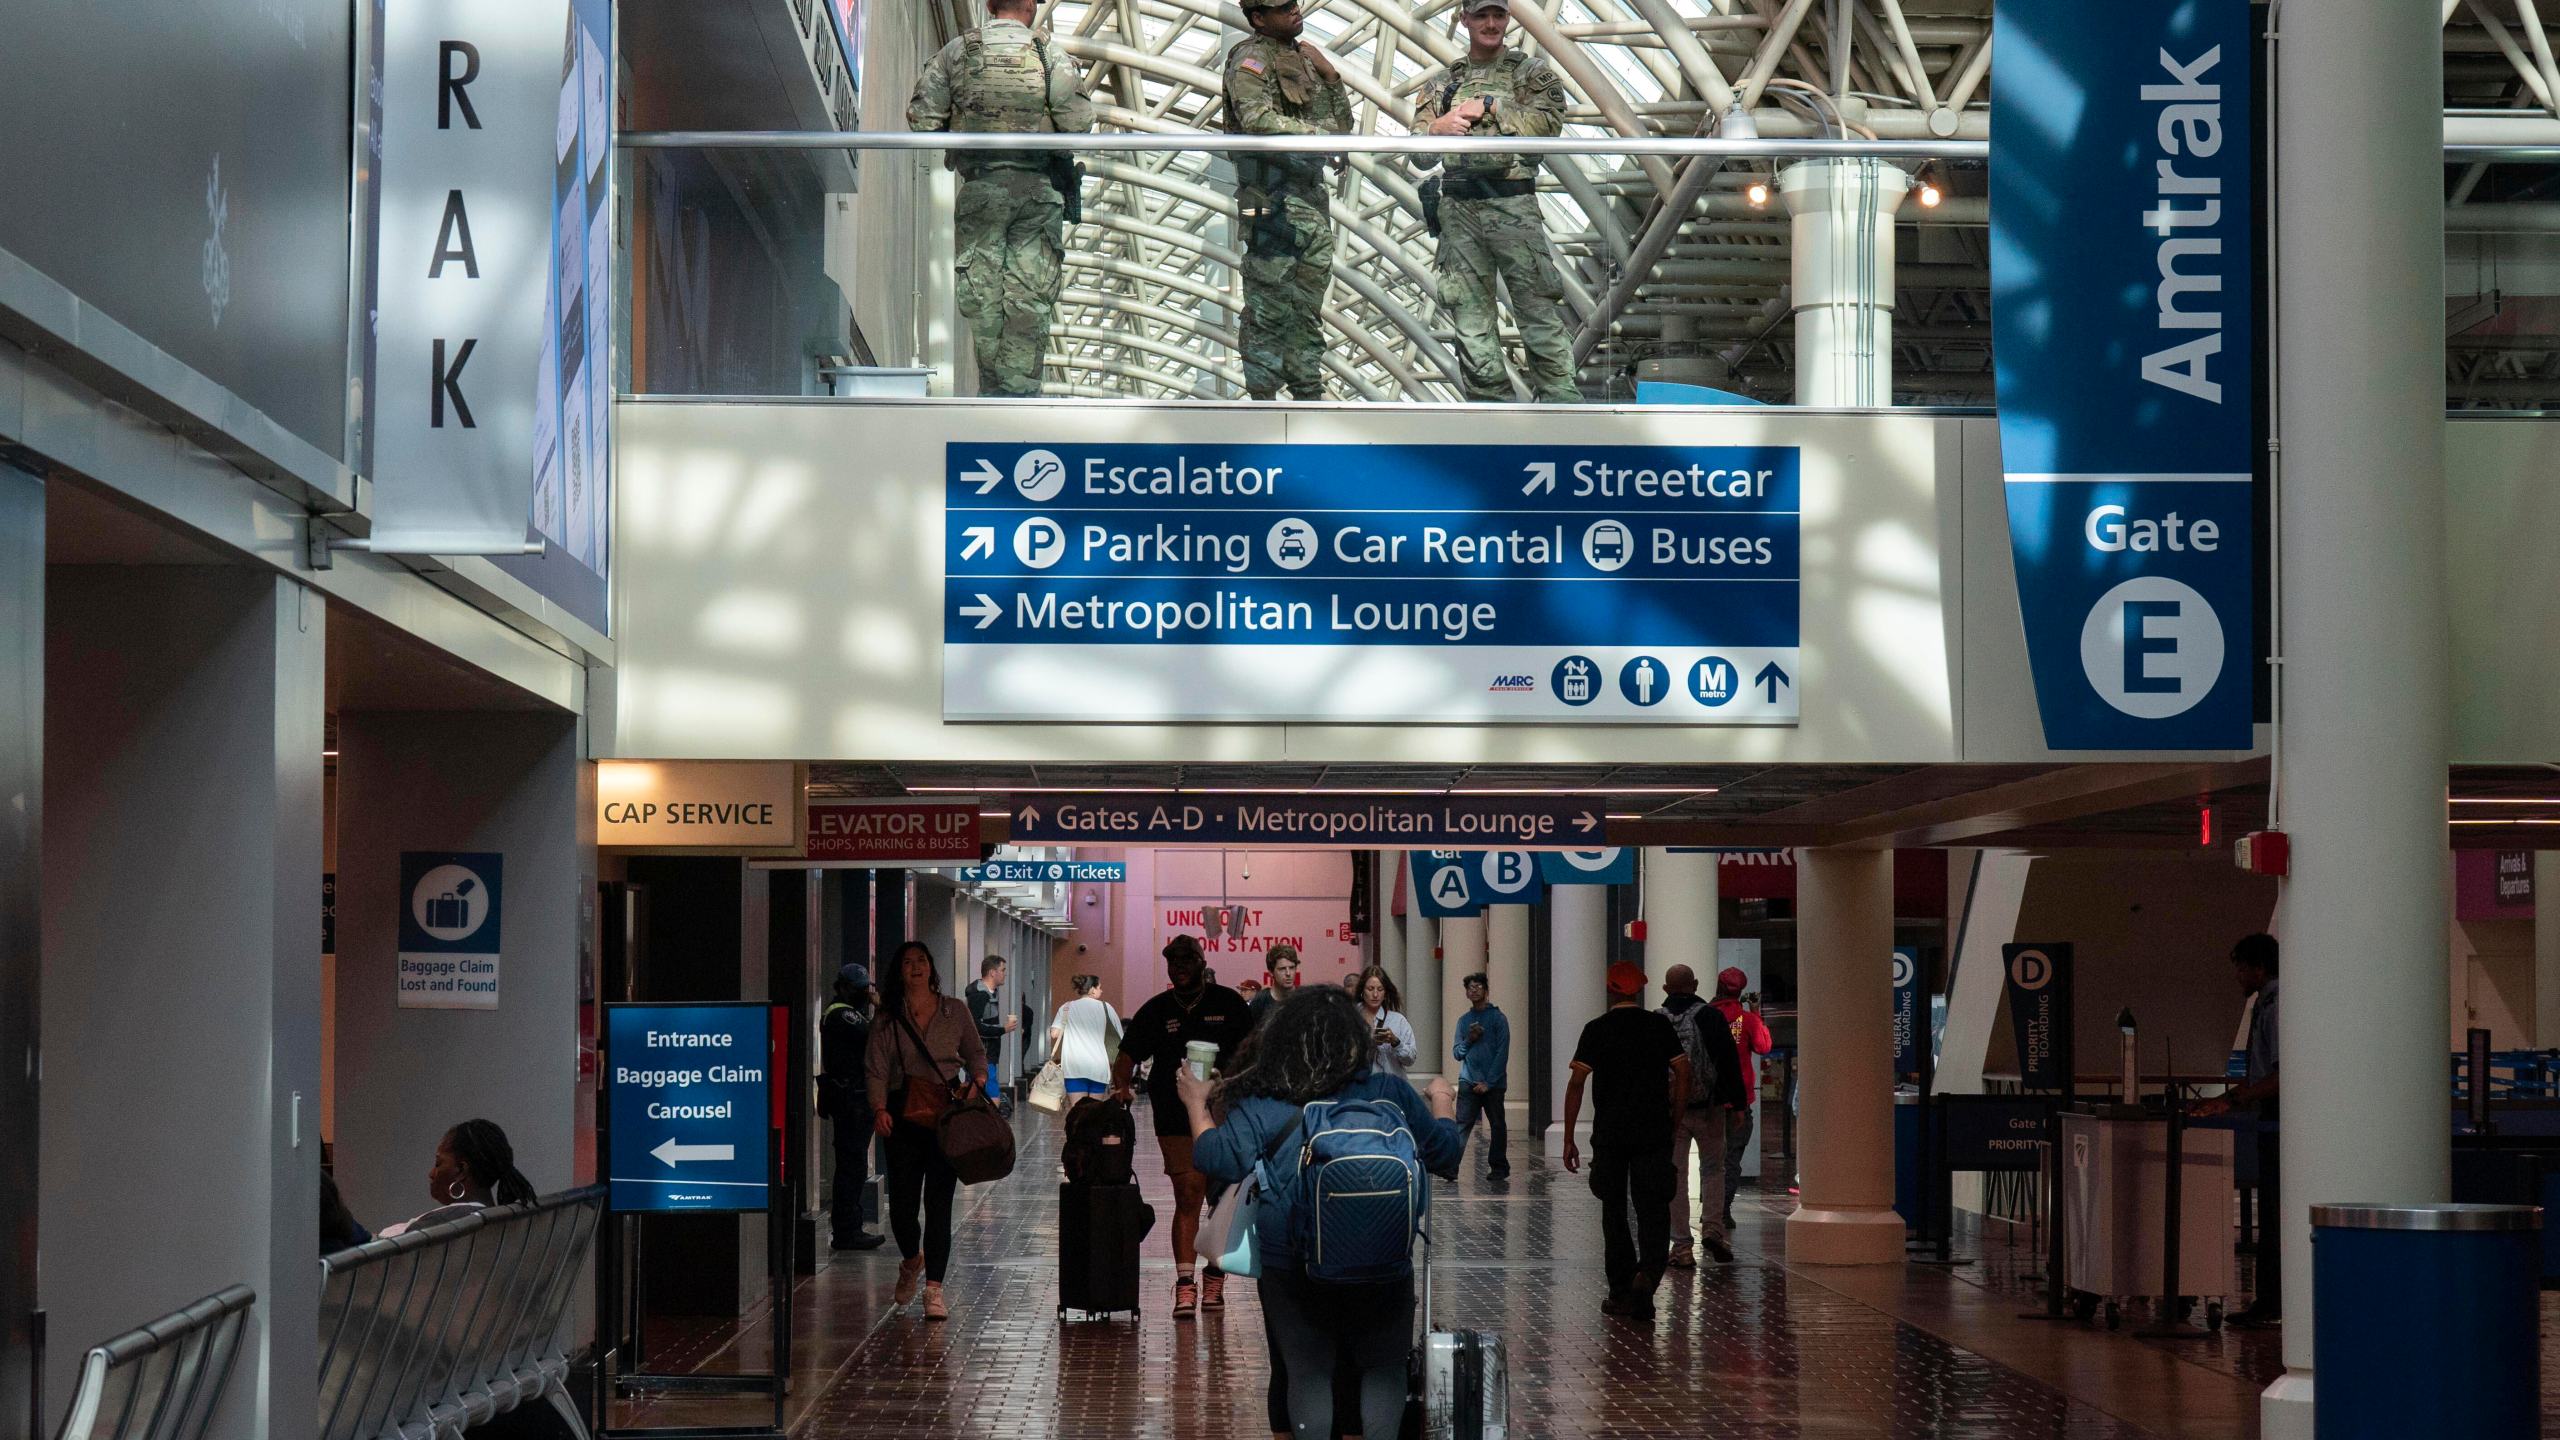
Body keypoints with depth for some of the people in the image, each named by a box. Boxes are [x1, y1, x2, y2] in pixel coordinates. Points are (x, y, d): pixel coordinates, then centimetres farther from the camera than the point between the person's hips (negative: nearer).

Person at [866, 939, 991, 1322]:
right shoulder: (887, 1018, 5)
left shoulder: (955, 1011, 7)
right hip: (905, 1115, 0)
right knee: (902, 1202, 0)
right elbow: (877, 1069, 0)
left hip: (948, 1113, 0)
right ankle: (911, 1260, 34)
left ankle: (934, 1289, -5)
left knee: (938, 1202, -7)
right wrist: (879, 1108, -15)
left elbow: (976, 1055, 17)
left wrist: (976, 1083, -3)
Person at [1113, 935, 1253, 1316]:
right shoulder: (1156, 1010, 7)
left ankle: (1215, 1276, 22)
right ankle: (1185, 1283, -7)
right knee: (1188, 1198, -6)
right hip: (1176, 1123, -1)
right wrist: (1121, 1085, -8)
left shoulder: (1227, 1003, 5)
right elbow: (1127, 1055, 7)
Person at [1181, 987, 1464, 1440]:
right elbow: (1446, 1152, 6)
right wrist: (1442, 1104, 26)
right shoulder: (1391, 1093, -3)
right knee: (1384, 1369, 17)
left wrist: (1197, 1104, 0)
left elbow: (1221, 1160, -16)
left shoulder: (1257, 1108, -7)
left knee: (1308, 1374, 13)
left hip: (1291, 1267, 0)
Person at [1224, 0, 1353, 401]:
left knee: (1308, 307, 11)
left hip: (1311, 194, 8)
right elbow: (1259, 120, -24)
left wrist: (1329, 75, 4)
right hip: (1271, 198, -8)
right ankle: (1262, 398, -3)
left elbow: (1342, 123, 20)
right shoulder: (1251, 58, -8)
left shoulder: (1304, 56, 17)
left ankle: (1308, 394, 17)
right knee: (1268, 308, -7)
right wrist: (1318, 133, -22)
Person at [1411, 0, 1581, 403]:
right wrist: (1438, 127, -7)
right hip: (1457, 211, 4)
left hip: (1513, 206, -4)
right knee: (1470, 312, 3)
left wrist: (1489, 106, -10)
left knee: (1539, 309, -9)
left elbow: (1548, 123, -10)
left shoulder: (1532, 73, 7)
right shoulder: (1442, 84, 17)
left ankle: (1558, 399, -9)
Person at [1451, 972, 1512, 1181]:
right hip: (1468, 1082, 2)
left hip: (1493, 1083, -2)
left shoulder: (1498, 1018, 1)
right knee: (1462, 1125, -9)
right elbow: (1456, 1053, 13)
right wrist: (1469, 1040, -7)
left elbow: (1502, 1054, -6)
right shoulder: (1464, 1020, 14)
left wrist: (1489, 1082, -12)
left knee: (1497, 1125, 5)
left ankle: (1499, 1167, 13)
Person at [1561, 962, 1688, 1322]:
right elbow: (1682, 1074, -1)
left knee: (1614, 1212, 11)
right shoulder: (1660, 1026, 2)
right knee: (1653, 1210, 2)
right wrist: (1673, 1120, 9)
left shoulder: (1596, 1030, -2)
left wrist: (1569, 1138, -3)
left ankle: (1621, 1293, 14)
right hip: (1654, 1132, 0)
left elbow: (1576, 1083, -7)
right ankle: (1647, 1273, -23)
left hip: (1609, 1134, 0)